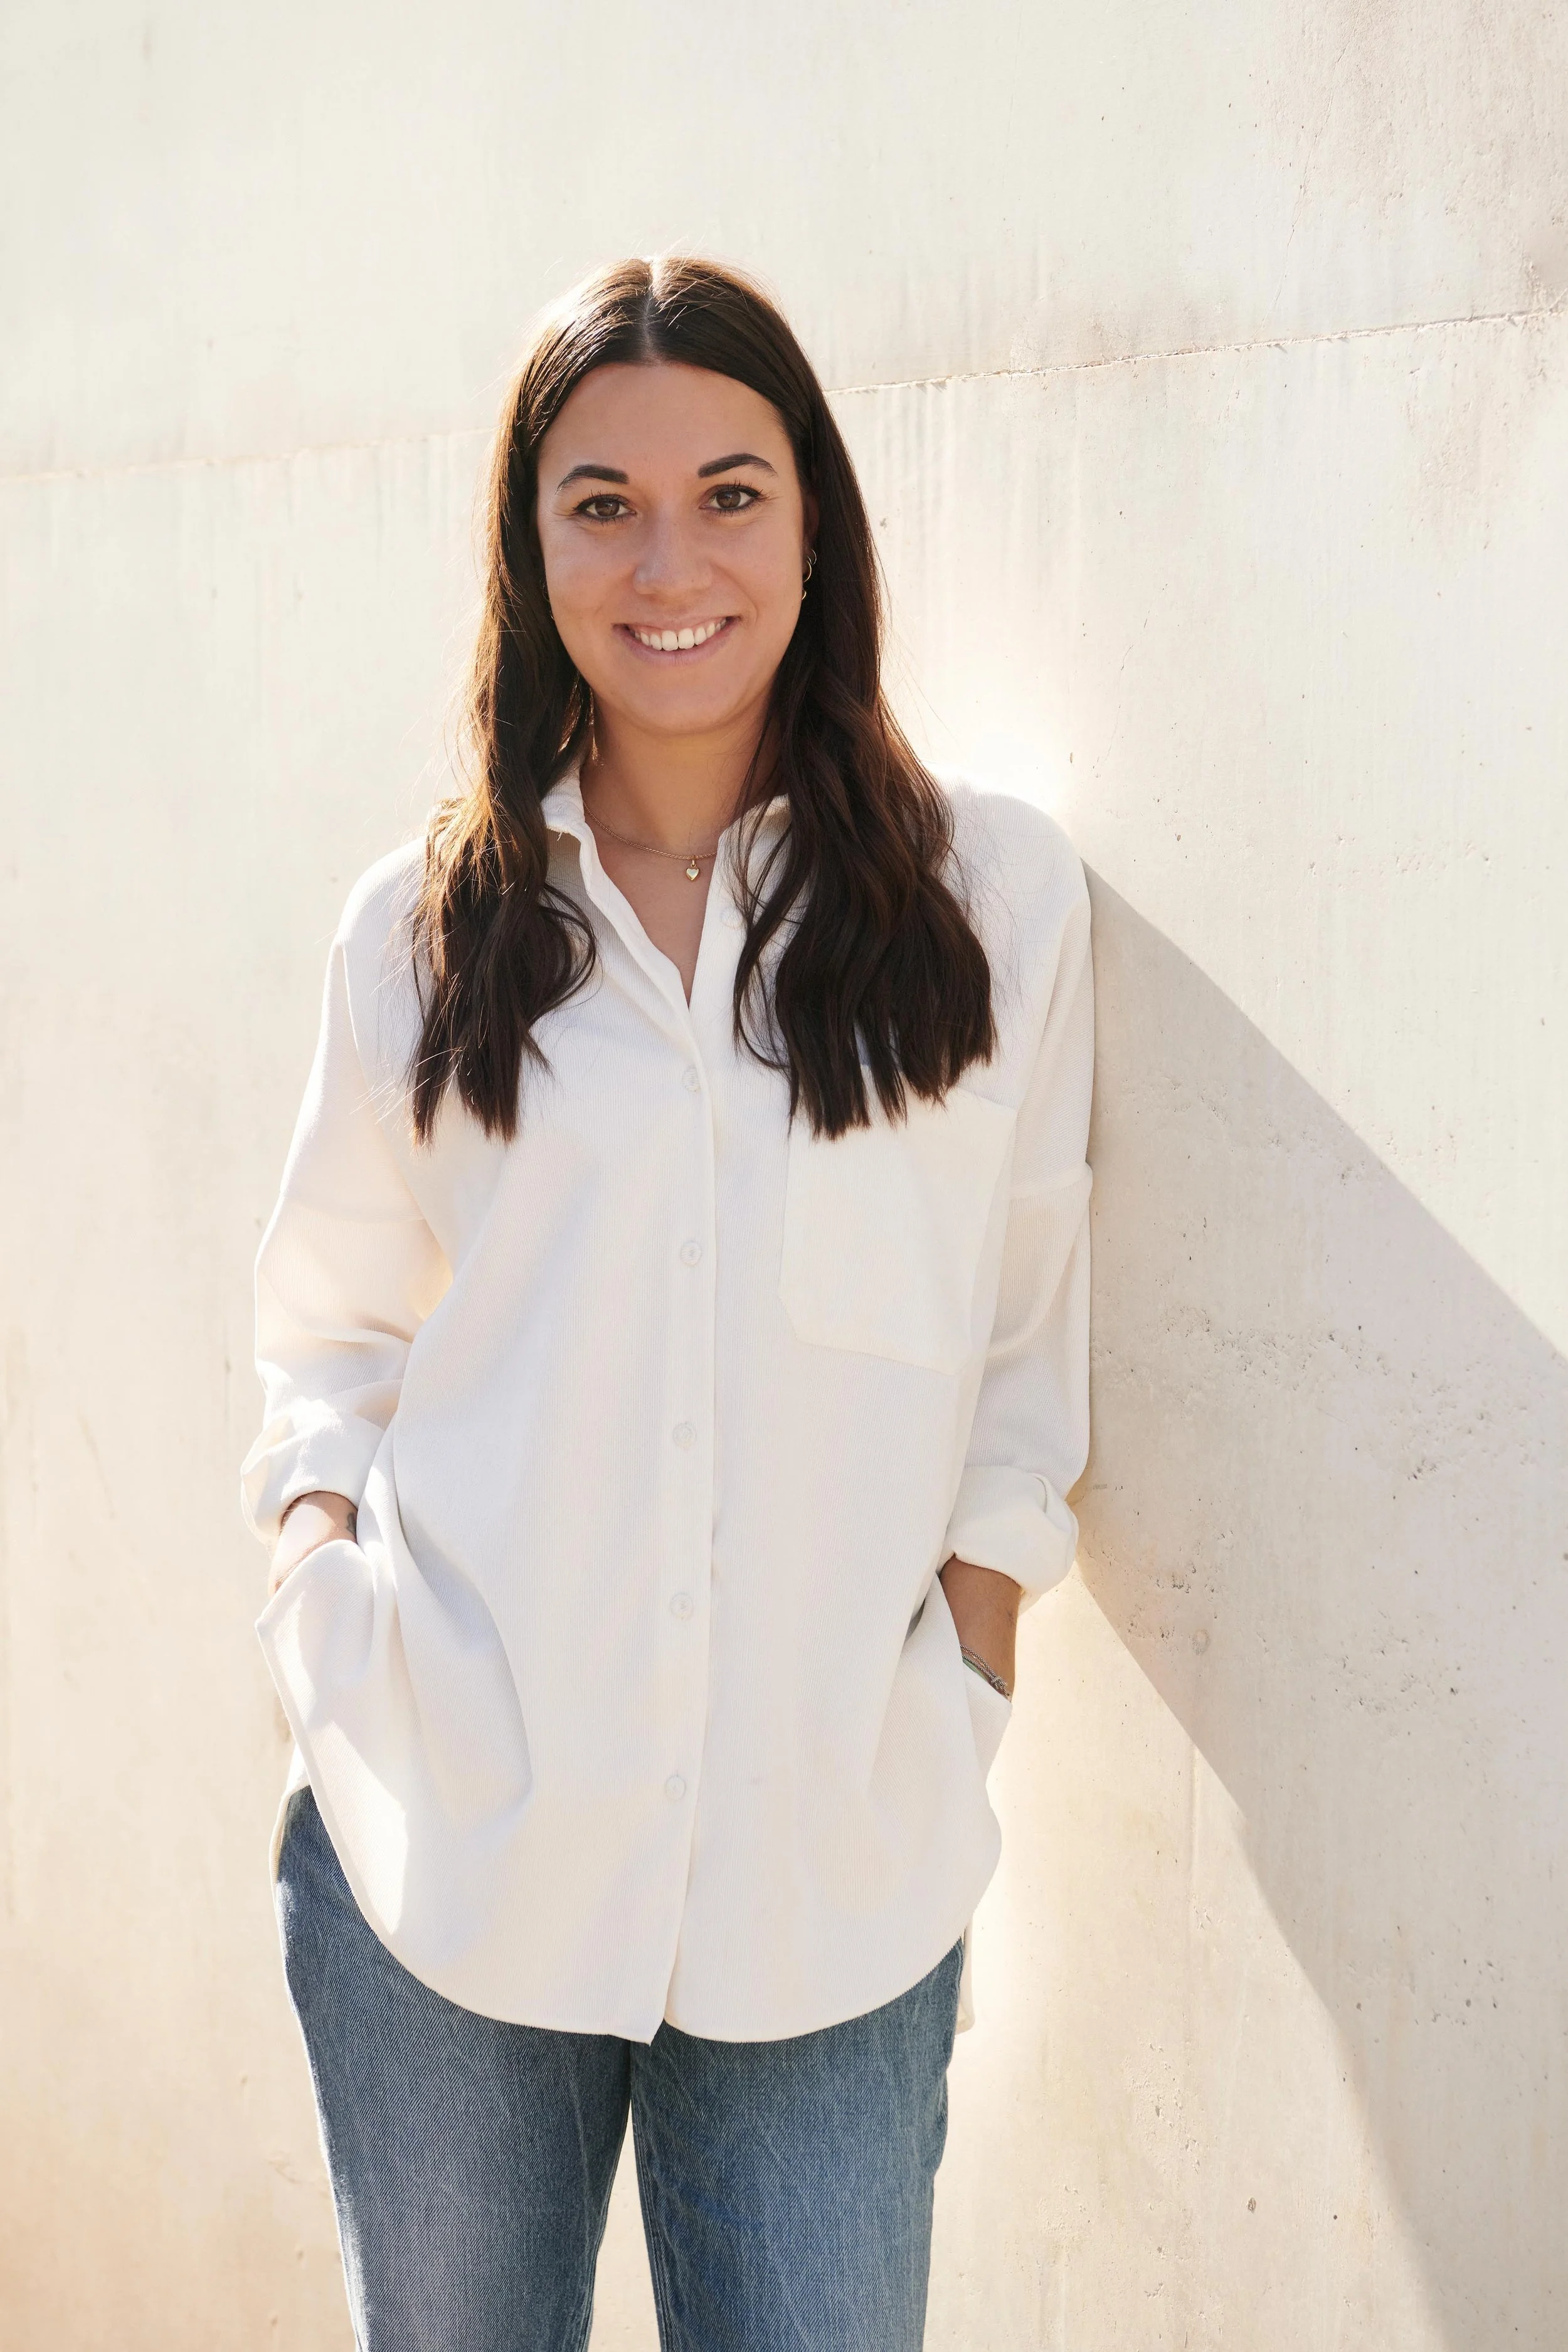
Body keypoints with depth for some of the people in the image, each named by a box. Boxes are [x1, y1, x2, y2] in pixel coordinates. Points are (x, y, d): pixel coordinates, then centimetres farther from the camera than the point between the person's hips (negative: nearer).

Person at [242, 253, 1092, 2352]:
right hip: (443, 1840, 1)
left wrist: (973, 1639, -1)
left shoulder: (997, 897, 3)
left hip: (837, 1863, -1)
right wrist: (317, 1528, -1)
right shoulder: (425, 927, 6)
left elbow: (1027, 1332, 9)